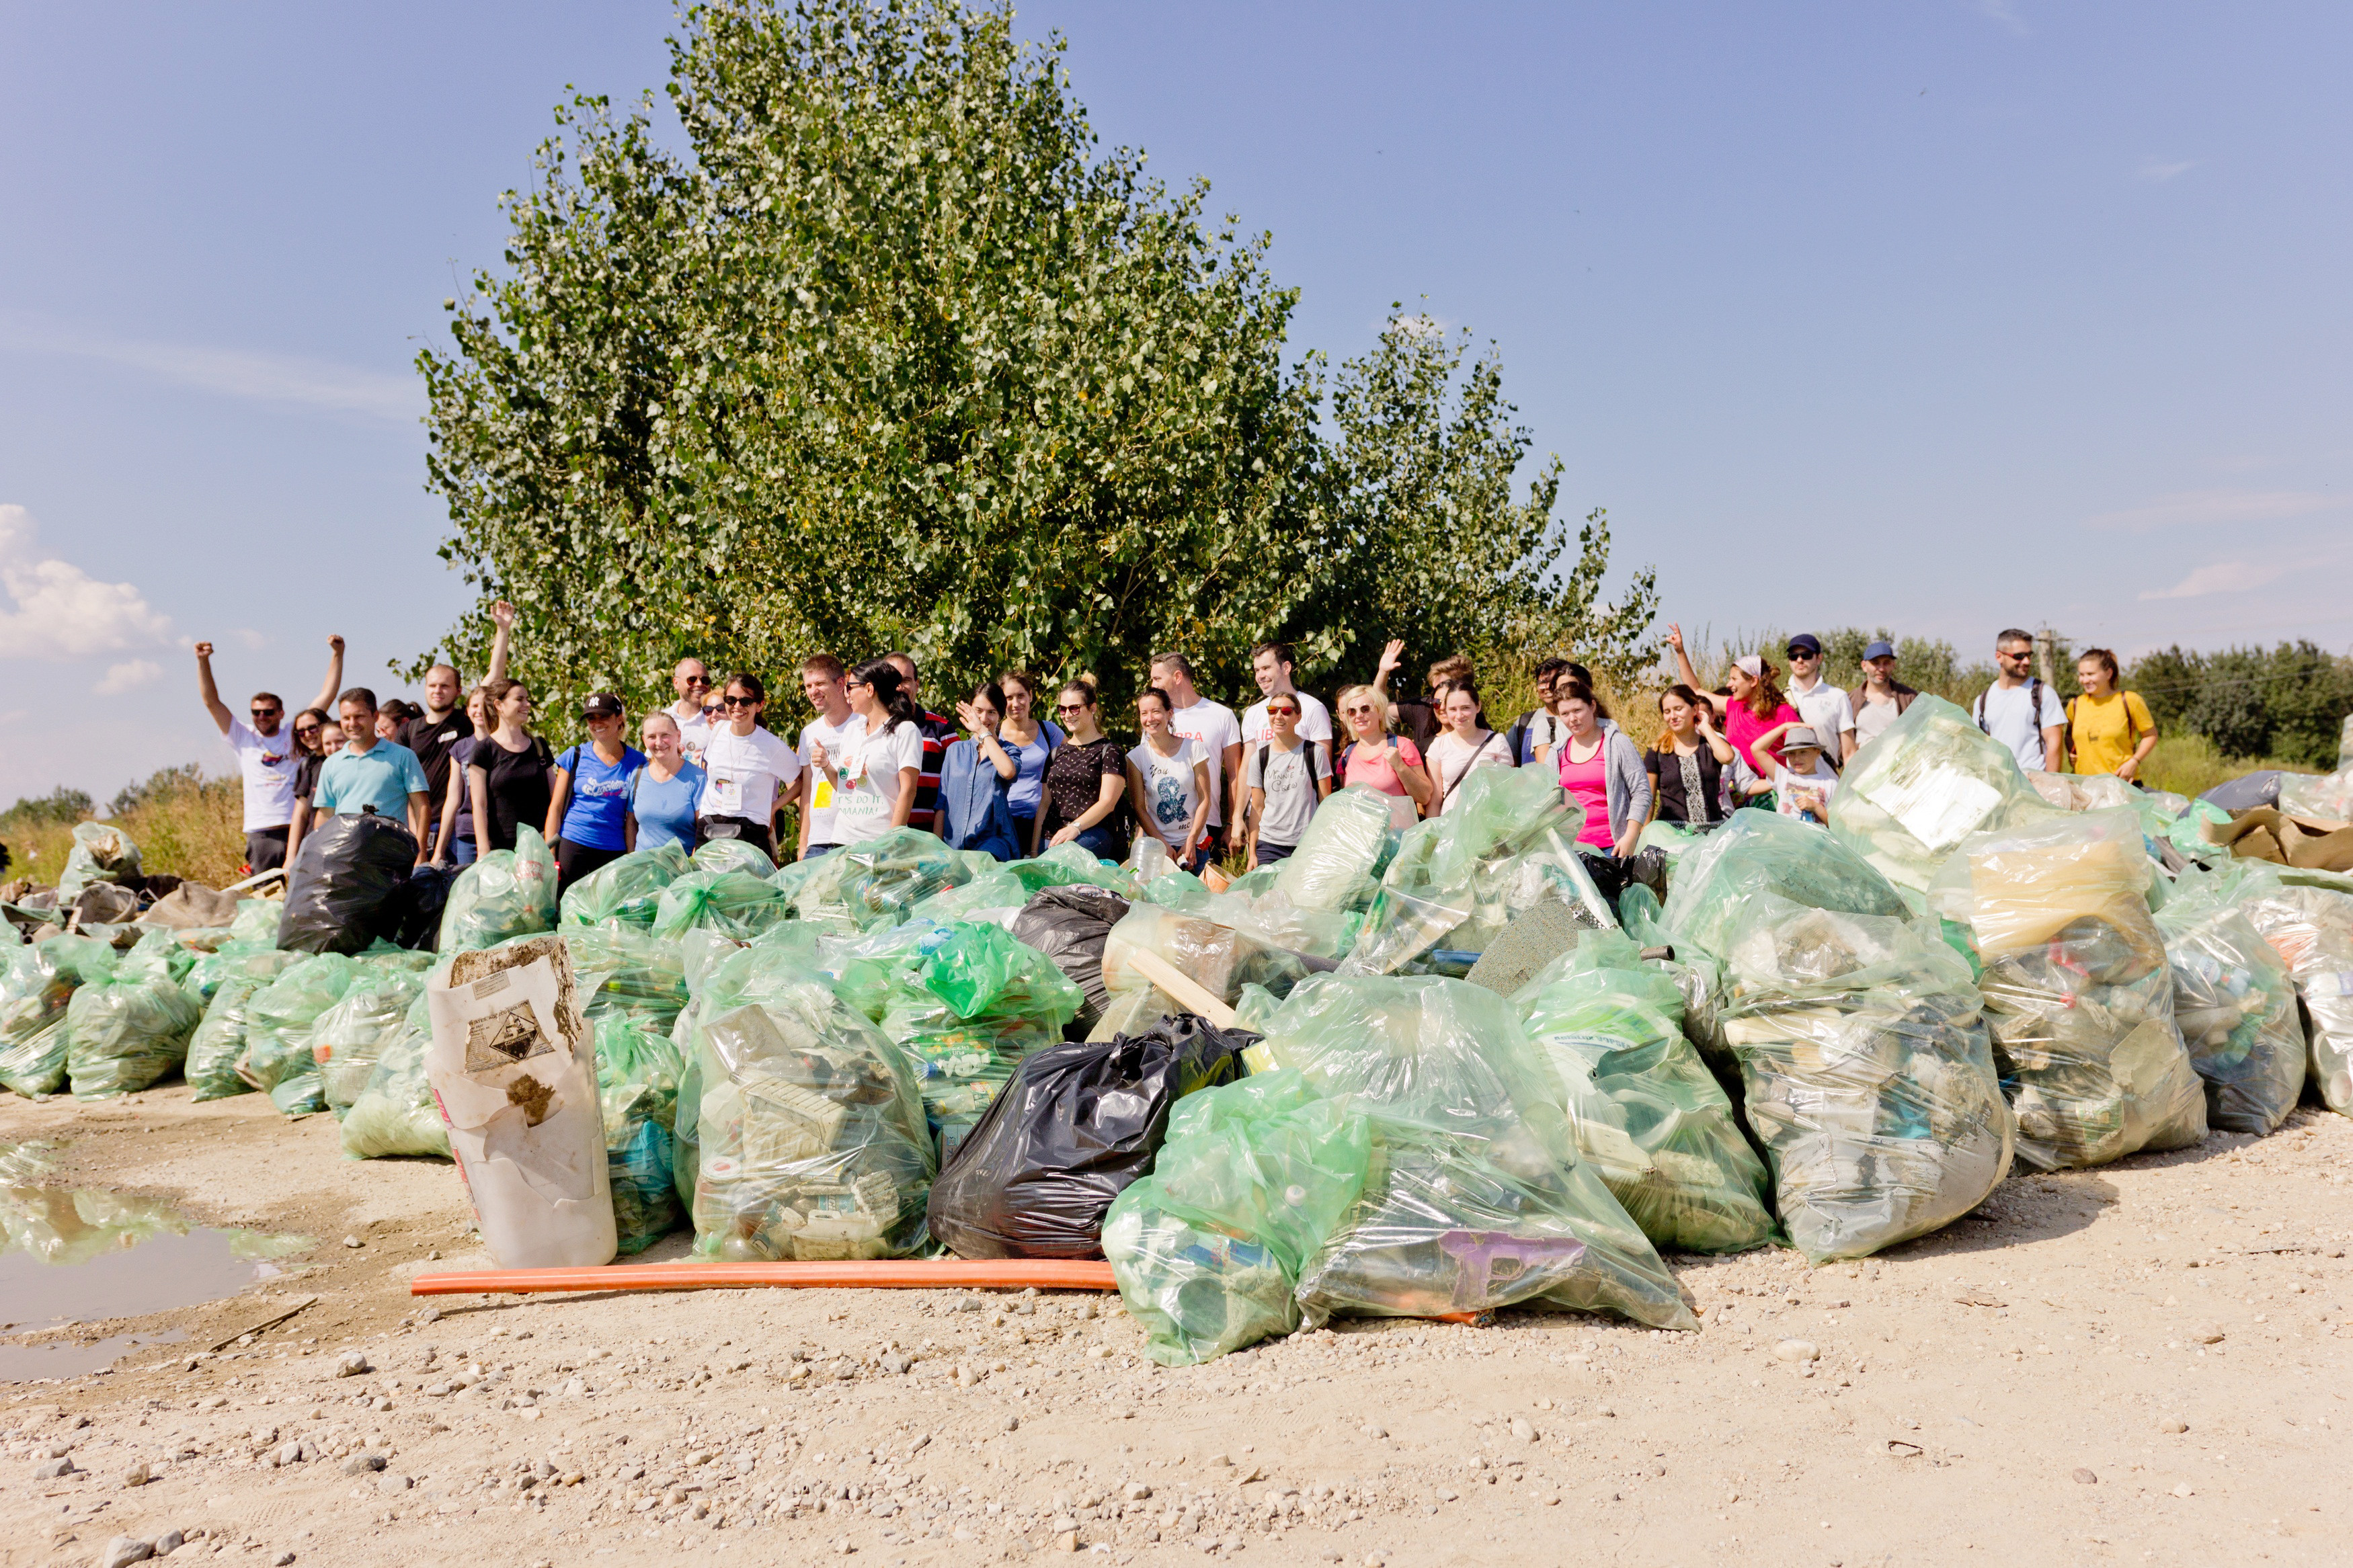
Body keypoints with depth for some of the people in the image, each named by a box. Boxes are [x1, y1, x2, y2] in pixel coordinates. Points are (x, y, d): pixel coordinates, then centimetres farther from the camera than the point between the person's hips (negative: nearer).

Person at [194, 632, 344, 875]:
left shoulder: (296, 734, 11)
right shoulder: (244, 738, 12)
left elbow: (327, 695, 9)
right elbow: (212, 702, 8)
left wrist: (337, 654, 3)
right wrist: (203, 661, -1)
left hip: (298, 828, 0)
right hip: (261, 834, 0)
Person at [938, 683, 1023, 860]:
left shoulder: (1007, 751, 10)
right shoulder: (955, 750, 18)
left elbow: (1008, 772, -17)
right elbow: (942, 803, 15)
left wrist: (983, 732, -8)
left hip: (993, 839, -3)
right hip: (953, 844, 3)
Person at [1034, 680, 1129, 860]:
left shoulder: (1109, 751, 7)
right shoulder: (1057, 753, 25)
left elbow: (1107, 802, -6)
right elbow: (1045, 804, 19)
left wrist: (1074, 828, -22)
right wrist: (1034, 850, 7)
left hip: (1094, 833, -5)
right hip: (1052, 836, 5)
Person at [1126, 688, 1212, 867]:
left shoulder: (1193, 748, -3)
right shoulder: (1136, 757, -2)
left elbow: (1204, 799, -3)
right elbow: (1139, 808, -2)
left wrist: (1191, 842, -9)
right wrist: (1163, 845, -10)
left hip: (1195, 845, 0)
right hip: (1156, 845, 0)